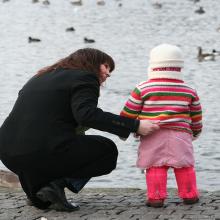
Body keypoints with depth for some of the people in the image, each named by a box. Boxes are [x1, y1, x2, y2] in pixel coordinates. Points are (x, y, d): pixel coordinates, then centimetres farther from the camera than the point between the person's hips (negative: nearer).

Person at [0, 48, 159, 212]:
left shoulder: (41, 77, 25)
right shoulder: (84, 77, 0)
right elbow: (88, 114, -18)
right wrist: (134, 126, -19)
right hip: (44, 153, -8)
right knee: (108, 151, 13)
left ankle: (35, 188, 14)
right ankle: (57, 185, -7)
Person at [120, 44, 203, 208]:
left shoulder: (142, 89, 0)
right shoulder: (189, 91, 8)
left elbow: (128, 113, 5)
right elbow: (196, 117, 17)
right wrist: (195, 132, 36)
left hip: (152, 138, -2)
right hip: (181, 136, 2)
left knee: (154, 166, 1)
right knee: (185, 166, 12)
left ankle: (156, 196, -4)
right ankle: (189, 194, 17)